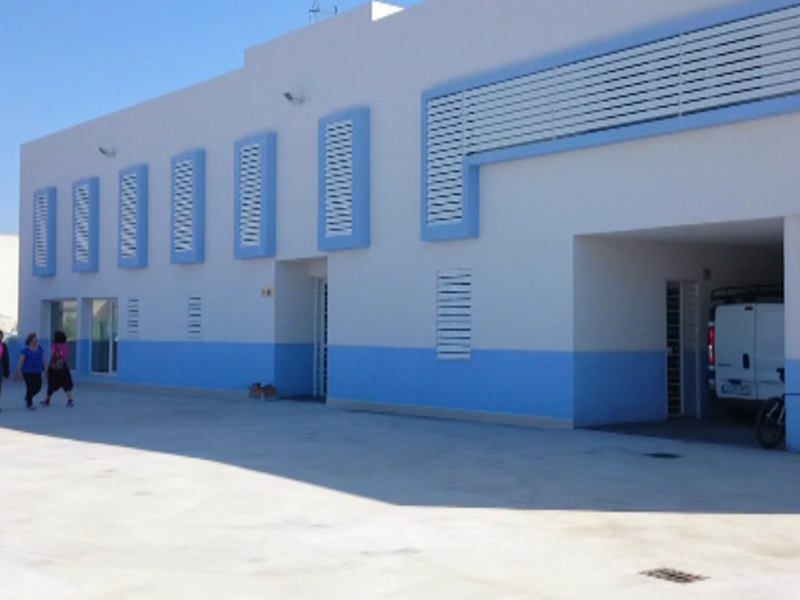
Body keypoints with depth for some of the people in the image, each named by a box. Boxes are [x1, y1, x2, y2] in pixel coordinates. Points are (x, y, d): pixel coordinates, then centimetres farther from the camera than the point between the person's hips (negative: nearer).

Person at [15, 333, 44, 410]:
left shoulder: (40, 349, 6)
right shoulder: (25, 350, -9)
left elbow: (43, 360, 15)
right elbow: (20, 361, -13)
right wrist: (17, 373, -18)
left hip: (37, 372, 5)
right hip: (28, 372, -5)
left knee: (38, 387, 4)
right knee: (30, 387, -6)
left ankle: (28, 397, 32)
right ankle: (30, 404, 11)